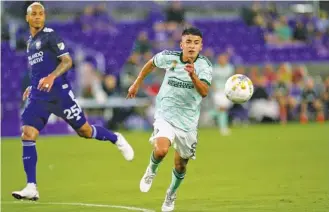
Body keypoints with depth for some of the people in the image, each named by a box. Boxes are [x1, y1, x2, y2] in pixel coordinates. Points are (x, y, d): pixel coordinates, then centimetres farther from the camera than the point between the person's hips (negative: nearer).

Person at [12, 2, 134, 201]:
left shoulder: (50, 35, -5)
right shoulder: (30, 41, 18)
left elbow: (67, 61, -13)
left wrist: (51, 77, -29)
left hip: (59, 92, -6)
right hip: (39, 95, 6)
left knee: (85, 130, 2)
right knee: (27, 134, -10)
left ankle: (116, 139, 33)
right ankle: (31, 188, -12)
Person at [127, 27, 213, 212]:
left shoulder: (204, 65, -13)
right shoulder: (169, 57, -9)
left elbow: (204, 92, -27)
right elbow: (151, 63, 14)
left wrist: (193, 76, -44)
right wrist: (137, 84, 19)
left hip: (188, 120, 1)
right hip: (166, 115, -1)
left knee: (181, 165, 12)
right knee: (161, 150, -29)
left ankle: (171, 196, 42)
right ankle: (152, 169, 7)